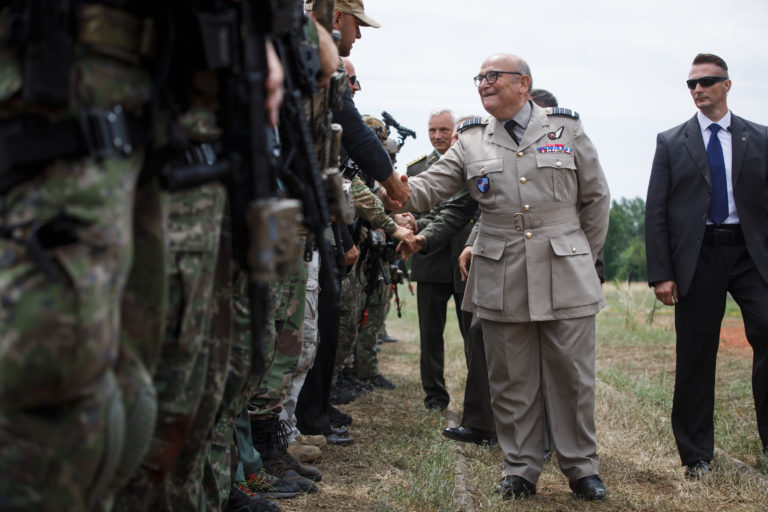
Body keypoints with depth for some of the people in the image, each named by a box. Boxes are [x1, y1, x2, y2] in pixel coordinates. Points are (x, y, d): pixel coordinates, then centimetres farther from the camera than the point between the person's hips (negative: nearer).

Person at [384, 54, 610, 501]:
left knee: (573, 376, 4)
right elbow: (430, 187, -1)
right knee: (512, 380, 7)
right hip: (501, 280, 1)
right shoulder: (472, 142, 8)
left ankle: (582, 466, 19)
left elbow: (596, 197, 10)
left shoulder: (567, 129, 5)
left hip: (565, 277, -1)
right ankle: (521, 470, 20)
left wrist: (584, 255, 10)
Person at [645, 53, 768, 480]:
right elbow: (656, 212, 4)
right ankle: (697, 455, 15)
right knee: (695, 356, 3)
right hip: (697, 257, 0)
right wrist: (661, 273, -4)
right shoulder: (672, 143, 8)